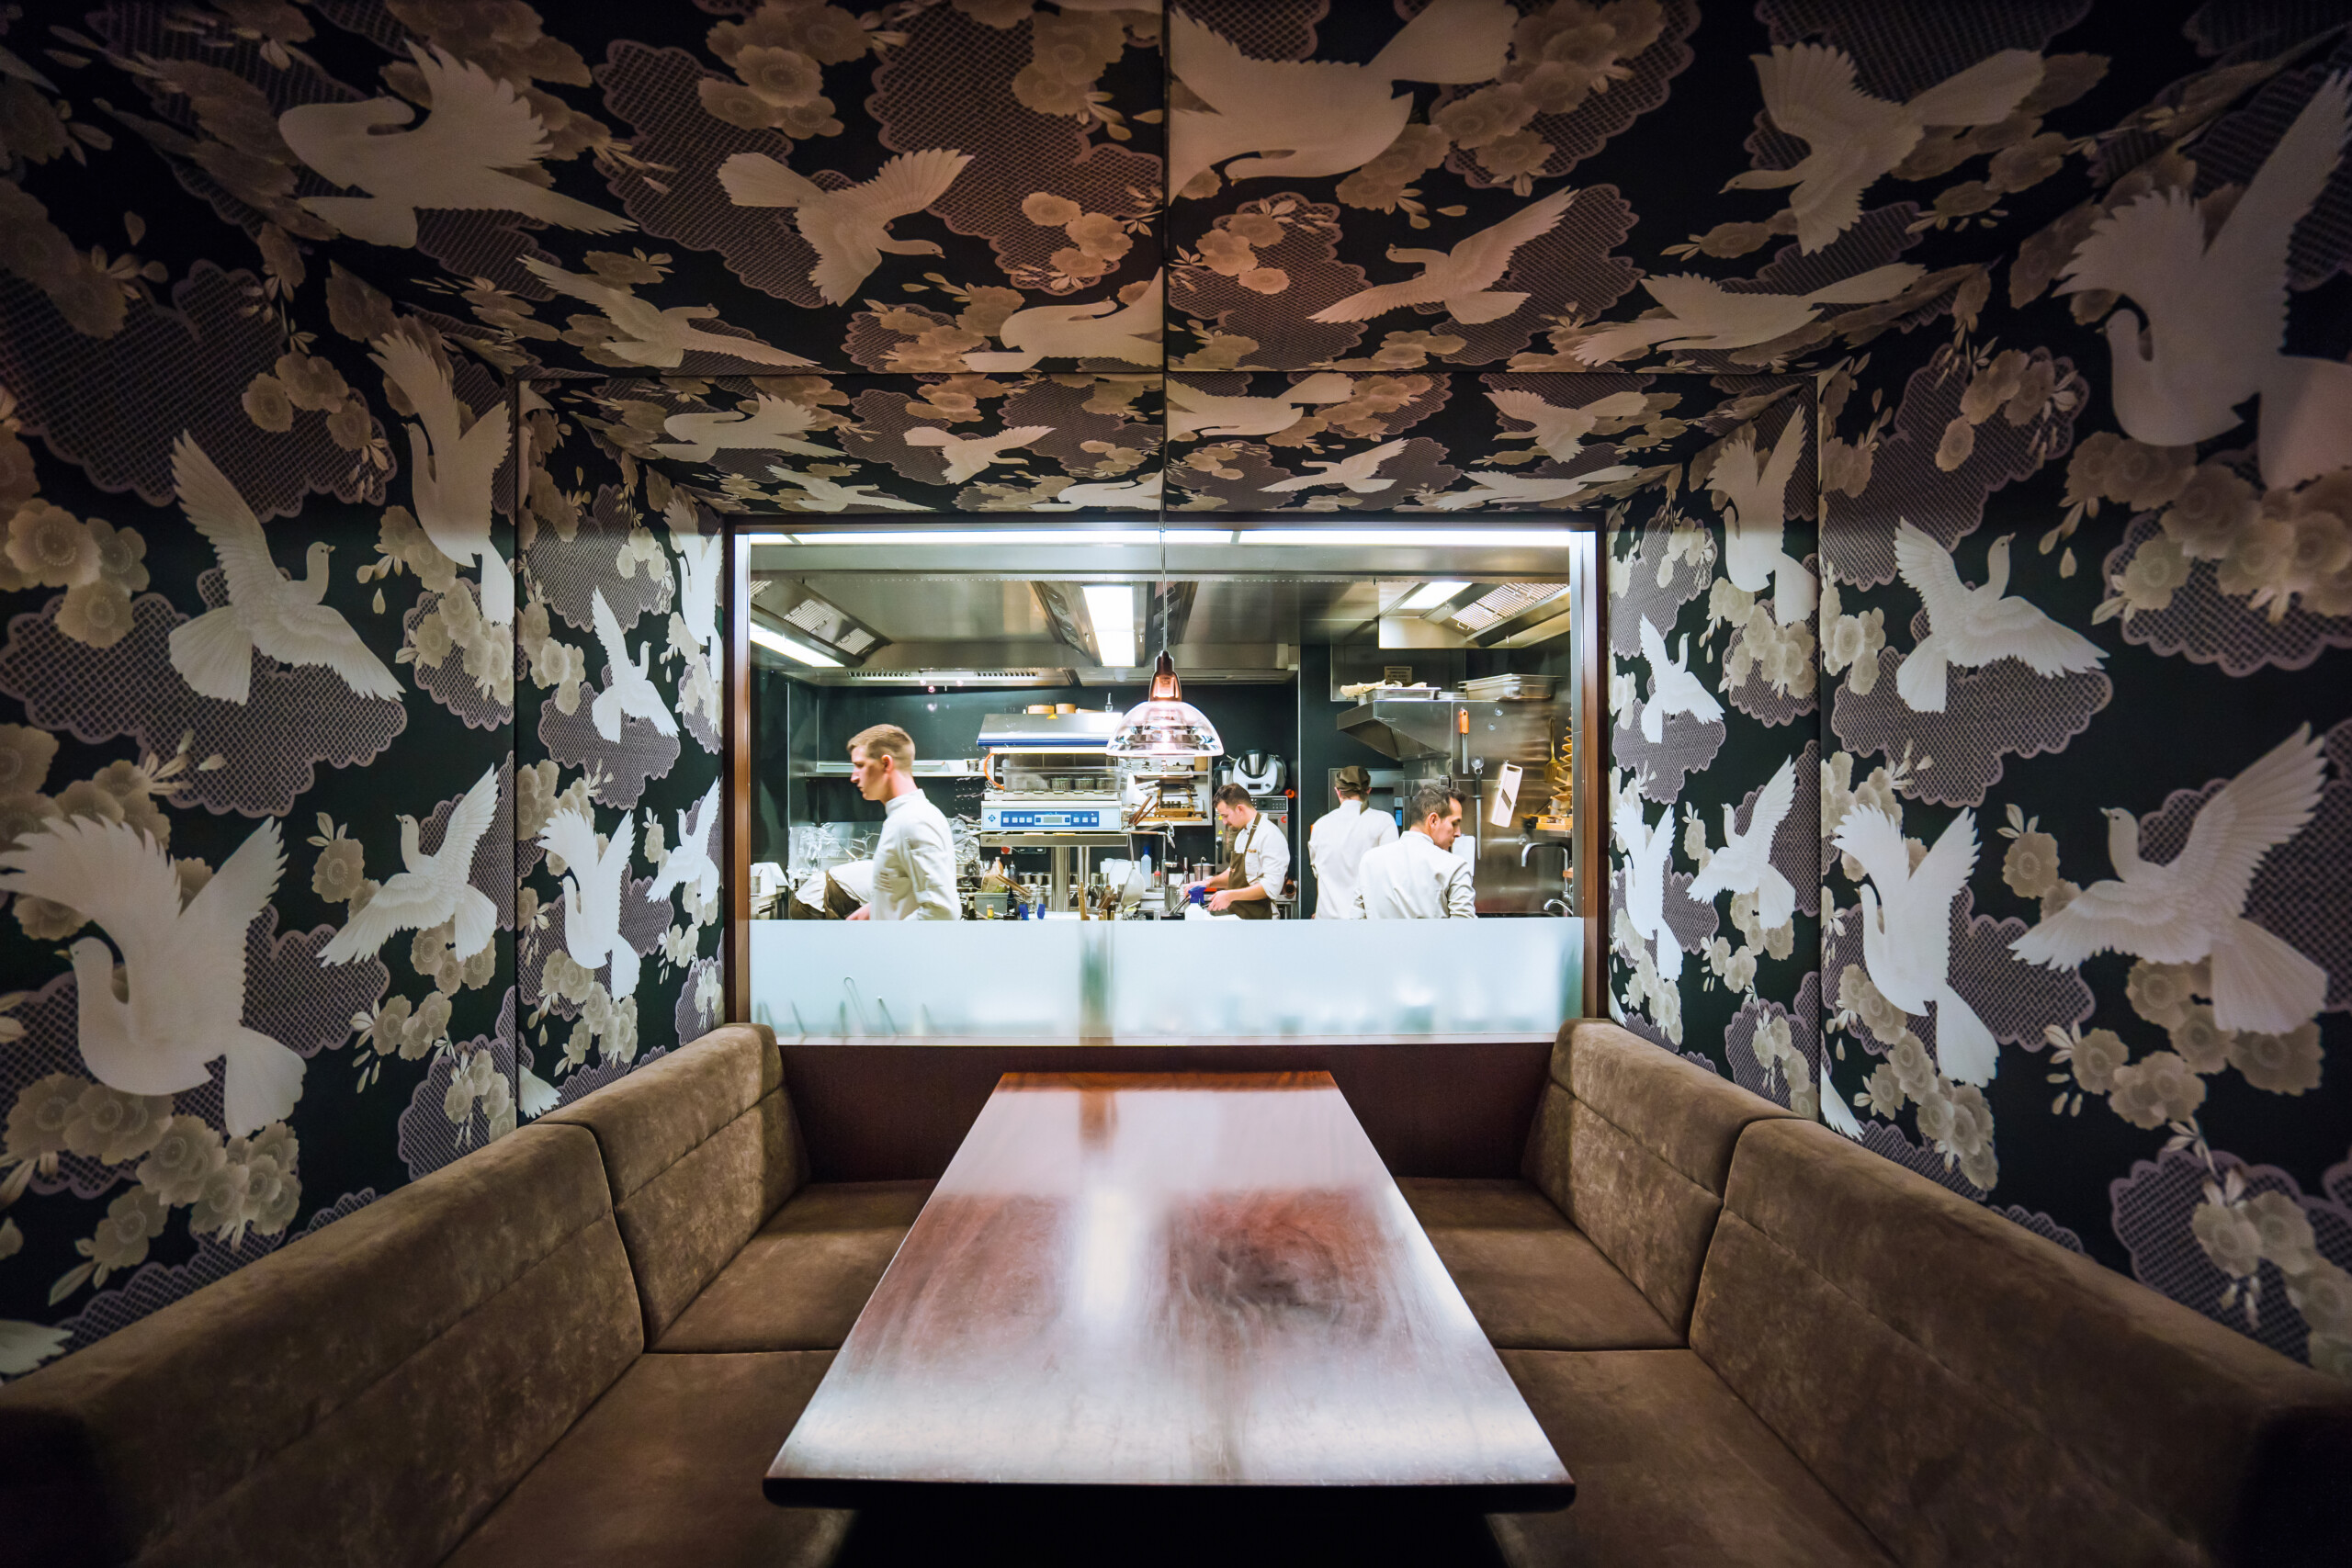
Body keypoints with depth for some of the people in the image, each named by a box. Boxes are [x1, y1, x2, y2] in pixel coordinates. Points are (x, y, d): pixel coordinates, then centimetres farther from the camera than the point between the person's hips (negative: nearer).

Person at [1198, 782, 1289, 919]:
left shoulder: (1270, 836, -16)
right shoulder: (1242, 834, 15)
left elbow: (1272, 887, -23)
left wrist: (1231, 895, -23)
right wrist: (1210, 882, 9)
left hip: (1258, 917, -8)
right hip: (1236, 914, 8)